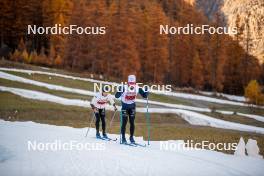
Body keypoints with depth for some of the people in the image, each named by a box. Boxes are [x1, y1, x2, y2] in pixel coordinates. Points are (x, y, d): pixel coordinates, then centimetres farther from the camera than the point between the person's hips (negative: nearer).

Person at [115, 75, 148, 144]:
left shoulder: (137, 88, -14)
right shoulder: (124, 88, -24)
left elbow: (144, 96, -4)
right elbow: (116, 96, -28)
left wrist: (146, 91, -23)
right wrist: (120, 91, -46)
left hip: (132, 107, 3)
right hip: (125, 106, -3)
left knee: (132, 123, 2)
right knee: (124, 122, -6)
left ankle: (131, 137, 15)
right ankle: (123, 138, 4)